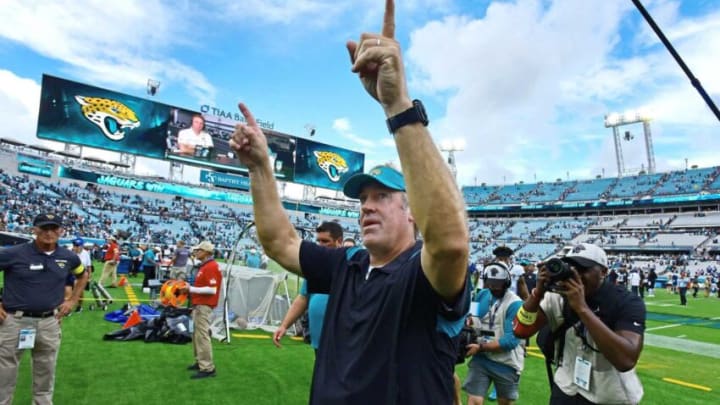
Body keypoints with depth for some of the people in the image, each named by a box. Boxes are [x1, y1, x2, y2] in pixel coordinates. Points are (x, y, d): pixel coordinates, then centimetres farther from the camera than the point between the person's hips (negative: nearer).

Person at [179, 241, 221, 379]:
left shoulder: (211, 267, -18)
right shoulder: (205, 266, 15)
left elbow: (212, 290, -24)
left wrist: (191, 289, -19)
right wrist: (190, 289, 12)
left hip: (204, 305, -11)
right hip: (199, 304, 11)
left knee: (202, 335, -9)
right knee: (197, 334, 18)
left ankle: (208, 368, -4)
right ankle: (200, 362, 29)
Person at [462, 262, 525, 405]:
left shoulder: (515, 304, -19)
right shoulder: (482, 295, 0)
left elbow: (511, 340, -23)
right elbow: (472, 315, 14)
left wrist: (481, 347, -21)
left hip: (506, 363, -3)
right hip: (481, 359, 3)